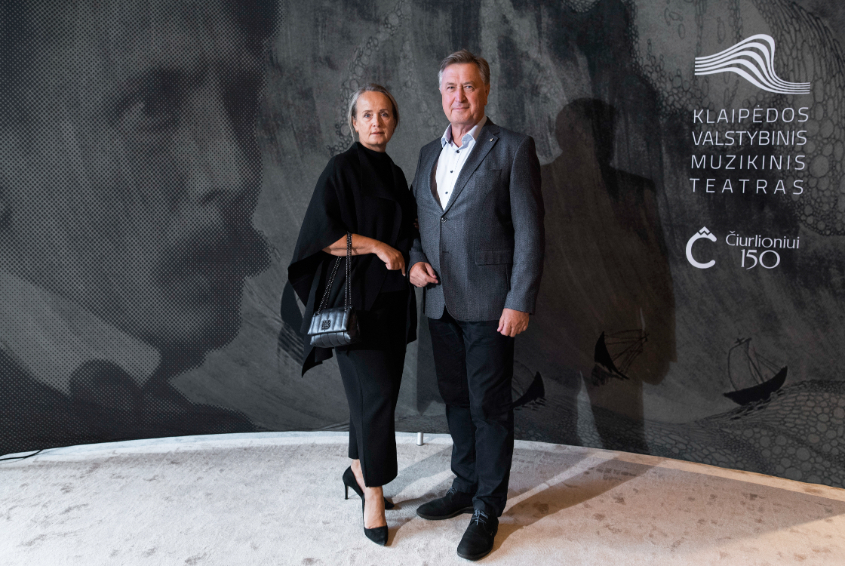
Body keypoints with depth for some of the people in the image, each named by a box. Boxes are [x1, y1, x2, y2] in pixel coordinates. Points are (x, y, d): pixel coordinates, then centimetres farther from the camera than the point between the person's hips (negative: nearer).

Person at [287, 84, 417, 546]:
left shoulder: (394, 174, 14)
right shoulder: (341, 169, -6)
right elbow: (322, 234, -15)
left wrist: (410, 258, 6)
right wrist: (378, 246, -17)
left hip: (392, 299, 7)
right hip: (357, 300, -7)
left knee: (373, 392, 13)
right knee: (377, 391, -8)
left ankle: (358, 471, 30)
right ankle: (373, 493, 6)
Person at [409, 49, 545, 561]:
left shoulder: (513, 149, -5)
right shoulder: (430, 153, 14)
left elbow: (530, 232, -10)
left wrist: (520, 303, -16)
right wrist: (415, 259, 1)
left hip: (489, 304, -6)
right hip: (441, 302, 6)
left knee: (490, 407, 3)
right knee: (457, 400, 17)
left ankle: (488, 510, 19)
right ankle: (466, 486, 35)